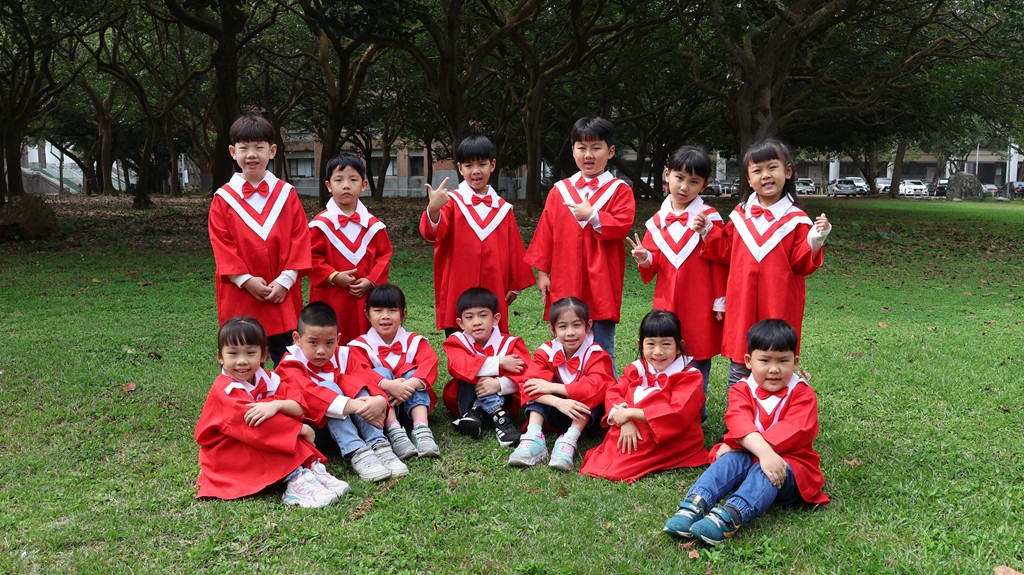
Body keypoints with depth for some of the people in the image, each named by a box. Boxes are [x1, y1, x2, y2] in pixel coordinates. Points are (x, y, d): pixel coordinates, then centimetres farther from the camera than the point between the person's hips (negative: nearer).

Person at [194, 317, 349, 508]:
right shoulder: (224, 390, -20)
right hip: (226, 454, -6)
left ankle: (313, 467, -23)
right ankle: (294, 477, -35)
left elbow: (300, 407, -16)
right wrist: (301, 429, -25)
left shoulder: (268, 379, -2)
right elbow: (258, 425, -29)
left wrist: (276, 405, -37)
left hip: (258, 448, 6)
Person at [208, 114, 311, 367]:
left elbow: (299, 239, 0)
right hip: (240, 295, 0)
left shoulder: (287, 194, 3)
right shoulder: (223, 198, 1)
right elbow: (222, 244, -3)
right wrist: (246, 280, -13)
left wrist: (285, 280, -10)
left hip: (282, 295, 1)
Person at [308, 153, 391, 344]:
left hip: (365, 298, 2)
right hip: (331, 299, -2)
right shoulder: (322, 223, -3)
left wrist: (371, 281, -6)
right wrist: (334, 276, -14)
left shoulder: (372, 224, 5)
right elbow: (312, 257, -4)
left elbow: (384, 255, 7)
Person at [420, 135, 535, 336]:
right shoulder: (451, 201, -1)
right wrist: (433, 210, -40)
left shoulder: (503, 208, 8)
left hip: (493, 295, 3)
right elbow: (434, 233, -19)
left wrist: (515, 286, 16)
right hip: (457, 295, -2)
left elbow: (514, 251, 14)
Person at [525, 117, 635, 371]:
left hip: (601, 283, -3)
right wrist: (542, 271, 4)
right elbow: (545, 233, 8)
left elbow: (622, 226, -12)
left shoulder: (619, 190, 1)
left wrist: (592, 215, -20)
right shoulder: (559, 190, 9)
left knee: (602, 350, 4)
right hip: (564, 283, 3)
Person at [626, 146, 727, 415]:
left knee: (697, 358, 5)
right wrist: (645, 259, -10)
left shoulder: (709, 218, -4)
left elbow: (719, 263, -3)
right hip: (666, 302, 4)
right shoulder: (658, 221, 8)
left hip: (700, 303, -3)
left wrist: (720, 302, -5)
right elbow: (654, 265, 12)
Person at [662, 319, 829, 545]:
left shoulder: (802, 394, -2)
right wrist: (764, 452, -42)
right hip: (748, 459, 3)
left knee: (764, 472, -35)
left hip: (790, 466, -2)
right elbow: (739, 421, -20)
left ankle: (728, 518, -60)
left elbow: (794, 431, -20)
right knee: (731, 459, -30)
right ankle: (693, 506, -49)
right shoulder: (742, 390, 2)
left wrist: (738, 445, -27)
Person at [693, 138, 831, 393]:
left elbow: (801, 264, -6)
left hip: (779, 307, -3)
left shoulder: (796, 220, -5)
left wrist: (814, 240, -22)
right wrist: (708, 232, 4)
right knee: (738, 371, 12)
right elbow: (725, 252, 16)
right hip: (742, 304, 3)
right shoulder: (740, 215, 7)